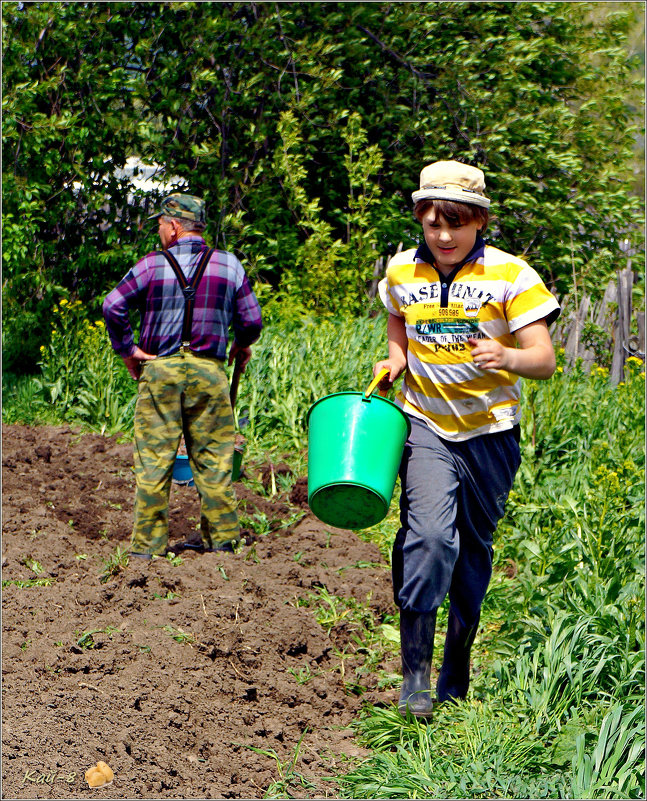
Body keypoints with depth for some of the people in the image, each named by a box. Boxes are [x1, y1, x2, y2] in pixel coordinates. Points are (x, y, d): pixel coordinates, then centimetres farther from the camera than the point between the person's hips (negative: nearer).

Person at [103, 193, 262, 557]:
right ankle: (222, 537, 11)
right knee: (213, 457, 8)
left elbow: (113, 306, -9)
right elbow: (252, 319, 5)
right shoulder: (229, 264, 5)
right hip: (209, 371, 1)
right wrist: (242, 345, 24)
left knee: (154, 459, 2)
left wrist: (127, 349, 0)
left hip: (160, 369, -1)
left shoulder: (152, 265, 0)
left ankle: (148, 544, 4)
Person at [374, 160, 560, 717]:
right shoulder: (402, 272, 2)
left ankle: (457, 675, 28)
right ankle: (414, 674, -13)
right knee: (429, 536, -20)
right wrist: (395, 359, 4)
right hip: (426, 425, 1)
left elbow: (545, 360, -13)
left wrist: (508, 357, -34)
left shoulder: (511, 276, -9)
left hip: (489, 431, 0)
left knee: (474, 548, 10)